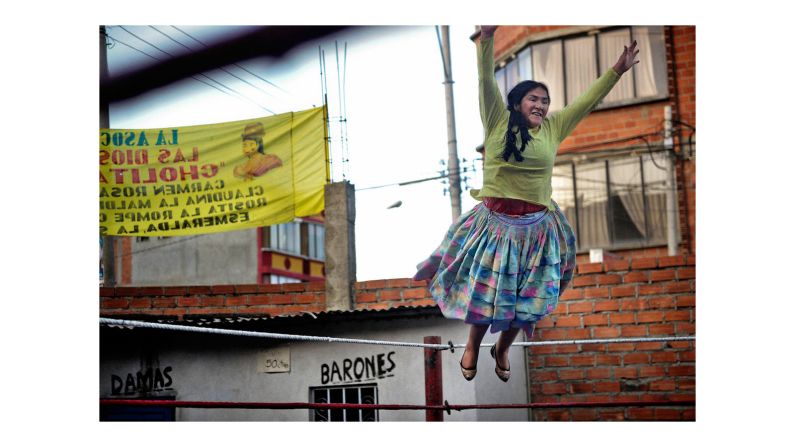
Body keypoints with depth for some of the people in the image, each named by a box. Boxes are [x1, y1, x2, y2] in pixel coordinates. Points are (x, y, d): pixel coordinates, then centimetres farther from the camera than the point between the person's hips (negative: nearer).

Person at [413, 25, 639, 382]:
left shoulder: (553, 128, 5)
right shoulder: (498, 122, -3)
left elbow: (588, 100, 10)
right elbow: (486, 82, -13)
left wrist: (617, 71, 9)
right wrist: (487, 36, -24)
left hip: (536, 228, 3)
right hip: (495, 222, -3)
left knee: (525, 300, 12)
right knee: (484, 294, 8)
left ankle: (502, 349, 38)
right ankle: (472, 347, 34)